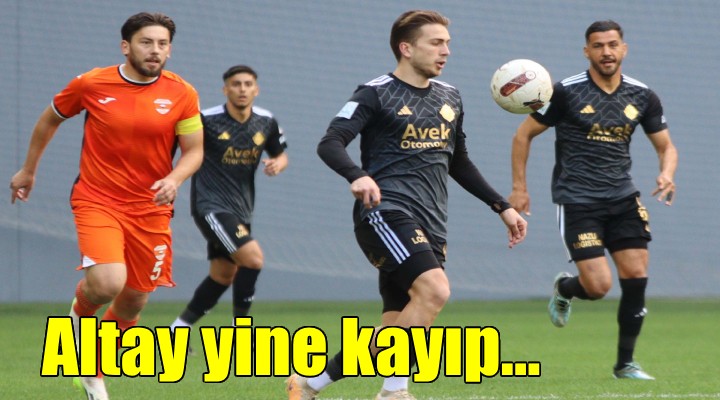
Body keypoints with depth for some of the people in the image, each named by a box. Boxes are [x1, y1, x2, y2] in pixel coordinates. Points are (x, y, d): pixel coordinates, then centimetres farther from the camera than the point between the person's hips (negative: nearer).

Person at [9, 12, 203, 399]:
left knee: (133, 302, 8)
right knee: (107, 283, -26)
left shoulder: (181, 94, -4)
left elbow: (194, 150, 2)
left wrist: (175, 178, -20)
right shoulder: (91, 84, -6)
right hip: (97, 202, -2)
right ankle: (80, 311, 11)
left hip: (151, 209, 3)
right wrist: (28, 170, 20)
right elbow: (50, 119, 12)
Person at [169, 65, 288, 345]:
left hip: (241, 209, 7)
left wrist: (277, 163, -5)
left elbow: (280, 154, 17)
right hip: (211, 206, -7)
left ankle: (180, 327, 28)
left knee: (223, 275, 12)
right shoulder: (206, 120, -15)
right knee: (253, 257, -21)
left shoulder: (266, 122, 2)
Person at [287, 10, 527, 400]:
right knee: (435, 290, -28)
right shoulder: (376, 94, -4)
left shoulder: (449, 97, 17)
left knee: (394, 331, 1)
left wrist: (502, 207, 24)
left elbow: (459, 163, 29)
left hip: (430, 226, 7)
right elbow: (329, 144, -14)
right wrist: (357, 176, -34)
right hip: (387, 212, -7)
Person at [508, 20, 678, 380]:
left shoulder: (642, 97, 4)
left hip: (622, 198, 4)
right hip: (577, 201, -4)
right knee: (598, 286, -13)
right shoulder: (566, 93, -8)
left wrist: (666, 174, -9)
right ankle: (563, 289, 25)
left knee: (636, 276, -5)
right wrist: (519, 187, -3)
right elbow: (524, 134, 1)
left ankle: (625, 364, 10)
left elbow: (666, 146, 13)